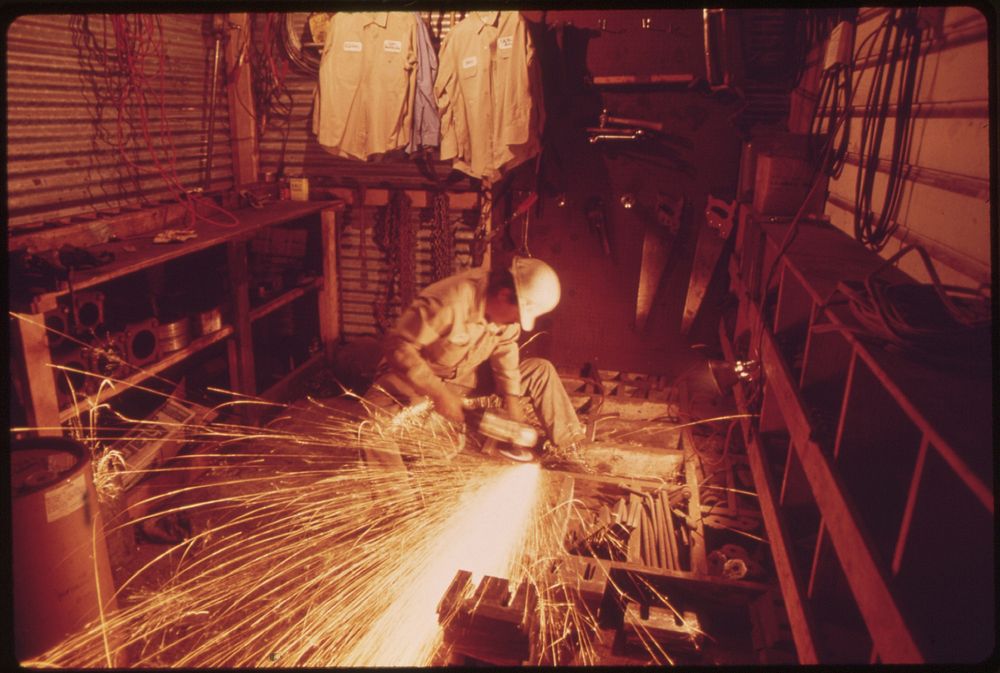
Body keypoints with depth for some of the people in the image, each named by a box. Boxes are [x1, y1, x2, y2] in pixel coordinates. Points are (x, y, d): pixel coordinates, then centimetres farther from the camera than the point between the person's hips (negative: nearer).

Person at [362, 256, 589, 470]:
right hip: (415, 376, -6)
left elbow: (504, 348, 4)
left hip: (466, 378, 6)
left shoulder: (507, 308, -11)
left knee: (541, 371, -1)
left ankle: (562, 451, 5)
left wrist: (512, 396, -6)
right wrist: (438, 393, -33)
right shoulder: (449, 302, -34)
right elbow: (397, 345, -31)